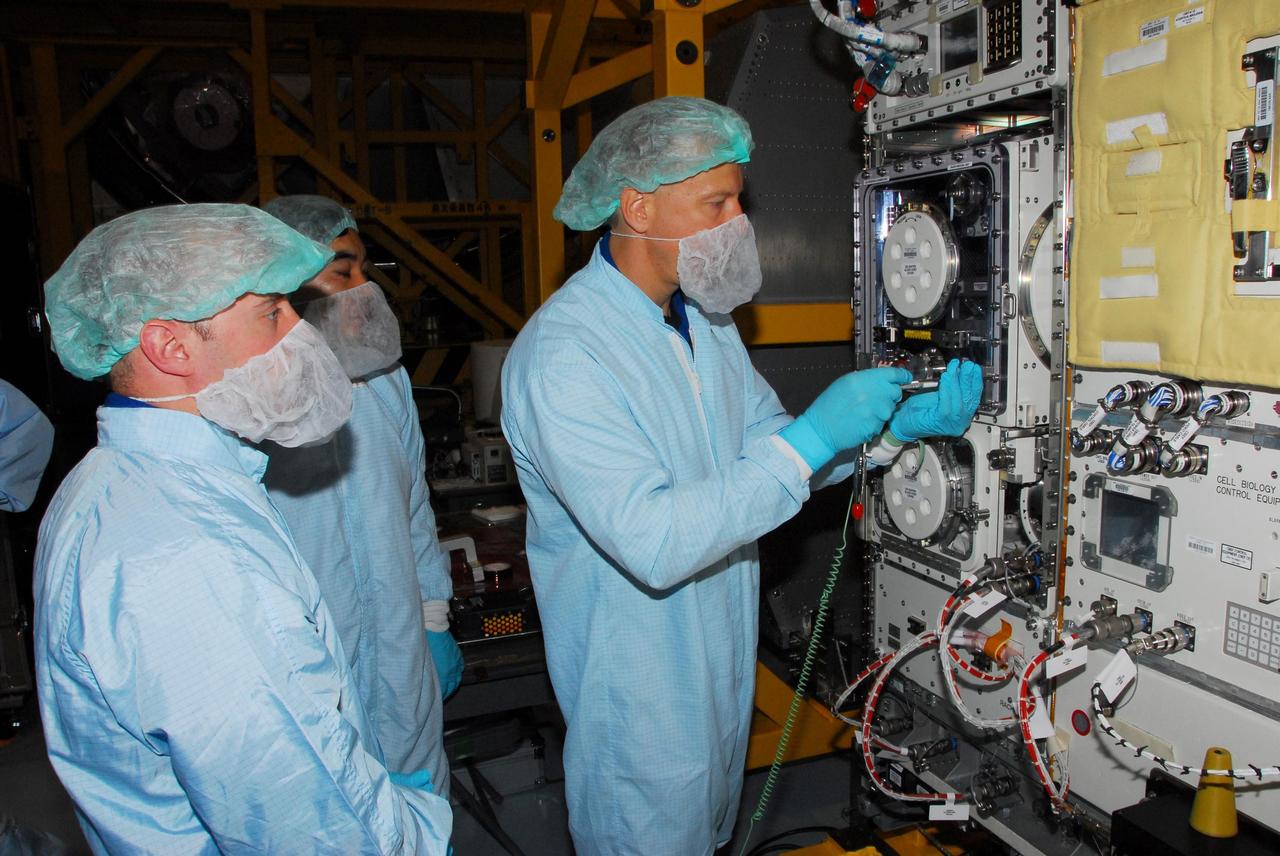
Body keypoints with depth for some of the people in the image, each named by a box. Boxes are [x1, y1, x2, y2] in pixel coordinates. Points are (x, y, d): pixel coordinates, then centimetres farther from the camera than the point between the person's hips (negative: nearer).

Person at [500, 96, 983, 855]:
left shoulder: (706, 320, 4)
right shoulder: (561, 356, -27)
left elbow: (768, 446, 6)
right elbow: (654, 543, -34)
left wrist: (896, 424, -10)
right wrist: (811, 438, -33)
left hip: (723, 649, 8)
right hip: (639, 681, -8)